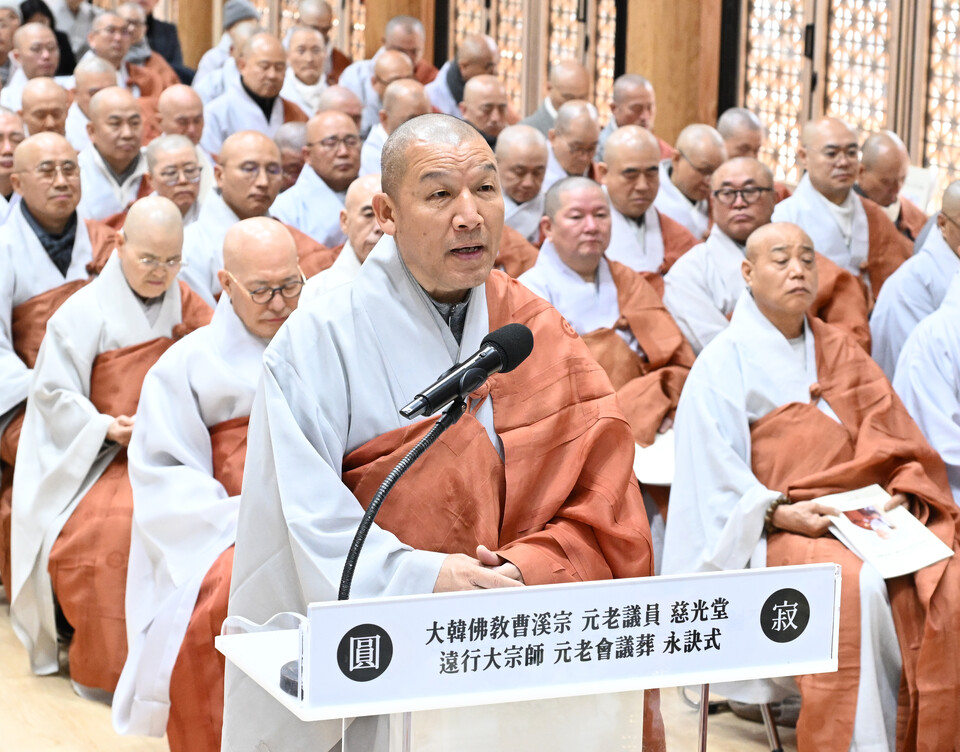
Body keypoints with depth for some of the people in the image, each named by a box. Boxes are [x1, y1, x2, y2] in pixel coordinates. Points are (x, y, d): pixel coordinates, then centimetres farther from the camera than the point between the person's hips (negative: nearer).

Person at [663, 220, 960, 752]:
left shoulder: (842, 354, 19)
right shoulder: (724, 361, 3)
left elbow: (894, 439, 14)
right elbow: (714, 470, -6)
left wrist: (901, 497, -5)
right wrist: (779, 512, -19)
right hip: (772, 529, -5)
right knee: (856, 587, -34)